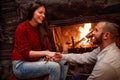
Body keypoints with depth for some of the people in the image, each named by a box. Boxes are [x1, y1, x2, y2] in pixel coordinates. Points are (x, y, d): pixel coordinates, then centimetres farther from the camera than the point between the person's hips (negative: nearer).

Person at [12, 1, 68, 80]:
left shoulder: (41, 28, 7)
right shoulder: (22, 28, -15)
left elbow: (47, 47, 7)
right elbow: (26, 52, -19)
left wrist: (48, 54, -16)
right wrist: (45, 53, -26)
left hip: (36, 61, 7)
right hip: (21, 65, -7)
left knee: (63, 63, -13)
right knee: (54, 66, -25)